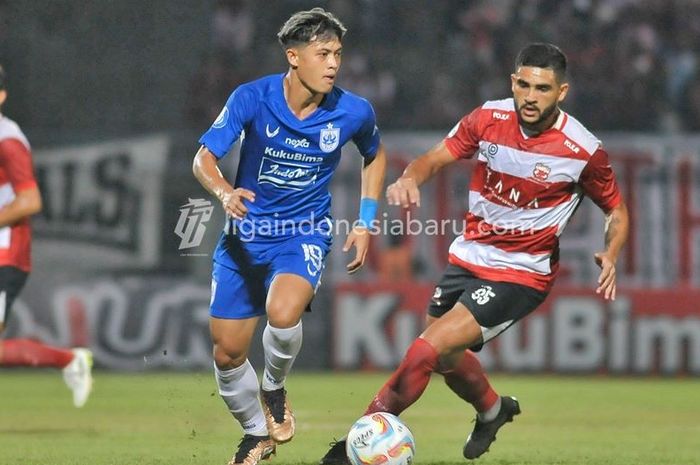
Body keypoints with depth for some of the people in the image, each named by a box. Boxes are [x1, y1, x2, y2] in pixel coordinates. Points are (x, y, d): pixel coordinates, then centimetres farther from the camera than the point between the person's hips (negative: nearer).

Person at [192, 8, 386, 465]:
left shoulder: (354, 112, -11)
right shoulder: (252, 98, -15)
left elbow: (375, 156, 12)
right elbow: (204, 159, -16)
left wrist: (366, 224, 7)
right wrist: (225, 192, -38)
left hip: (305, 233, -1)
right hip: (245, 234, 1)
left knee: (283, 313, -32)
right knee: (227, 353, 2)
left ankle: (275, 390, 1)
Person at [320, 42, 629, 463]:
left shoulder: (584, 150, -16)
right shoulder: (489, 119, -8)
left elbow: (617, 210, -1)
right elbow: (436, 158, -1)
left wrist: (611, 256, -20)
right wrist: (410, 178, -24)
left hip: (520, 275, -6)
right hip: (467, 258, 6)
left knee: (428, 350, -19)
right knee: (447, 358, 24)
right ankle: (493, 410, 56)